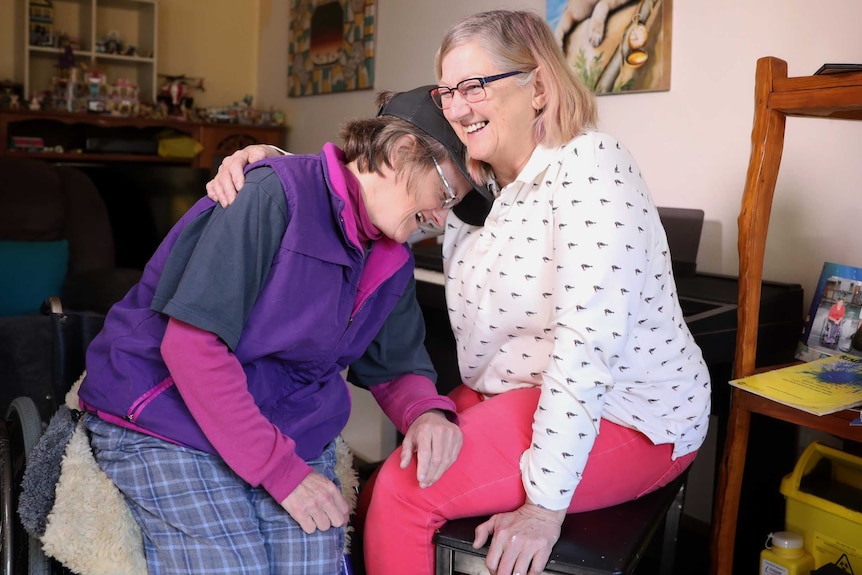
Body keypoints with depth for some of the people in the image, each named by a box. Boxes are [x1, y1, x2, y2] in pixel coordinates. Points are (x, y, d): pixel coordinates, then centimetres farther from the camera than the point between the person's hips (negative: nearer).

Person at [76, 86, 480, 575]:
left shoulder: (393, 263, 5)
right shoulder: (276, 194, -20)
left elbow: (396, 368, 13)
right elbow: (191, 344, -24)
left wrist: (426, 410, -12)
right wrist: (281, 471, -21)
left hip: (293, 429, 6)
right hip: (167, 420, -5)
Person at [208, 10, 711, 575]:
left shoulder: (589, 163, -19)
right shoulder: (473, 180, 4)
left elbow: (589, 336, -27)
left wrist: (544, 502, -28)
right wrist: (269, 163, -11)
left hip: (622, 416, -7)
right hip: (518, 393, 7)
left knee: (404, 493, -14)